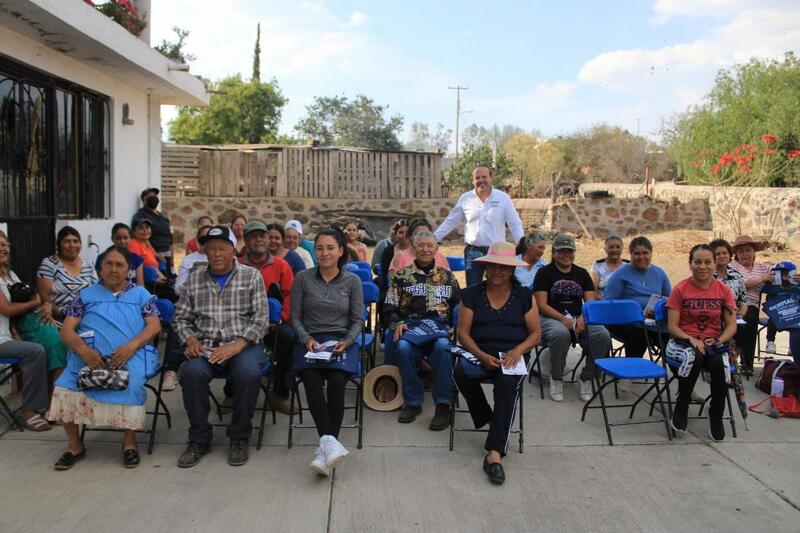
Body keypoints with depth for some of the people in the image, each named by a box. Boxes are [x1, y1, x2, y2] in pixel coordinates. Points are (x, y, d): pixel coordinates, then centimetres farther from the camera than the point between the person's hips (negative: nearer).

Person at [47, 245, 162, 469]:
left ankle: (129, 442, -14)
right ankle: (74, 445, -3)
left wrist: (130, 346, -16)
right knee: (64, 389, -25)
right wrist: (83, 350, -14)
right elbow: (67, 329, 8)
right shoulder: (86, 295, 19)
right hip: (89, 356, 2)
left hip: (130, 356, -2)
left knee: (130, 386, -34)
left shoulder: (140, 294, 16)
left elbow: (154, 326, 4)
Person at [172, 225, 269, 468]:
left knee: (249, 373, -33)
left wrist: (237, 345, -16)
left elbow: (261, 318, -3)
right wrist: (190, 341, -5)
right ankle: (199, 439, -8)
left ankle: (239, 438, -10)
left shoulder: (251, 275, 5)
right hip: (205, 345, 2)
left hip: (243, 343, -2)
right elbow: (181, 318, 16)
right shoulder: (194, 278, 14)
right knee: (192, 373, -30)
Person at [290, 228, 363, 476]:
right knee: (311, 379, -33)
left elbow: (358, 320, 8)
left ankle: (325, 447, -30)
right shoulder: (303, 278, 8)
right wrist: (307, 339, -8)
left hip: (342, 342, 0)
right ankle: (330, 441, -41)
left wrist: (346, 341, -9)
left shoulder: (353, 281, 8)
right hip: (310, 341, 0)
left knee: (337, 381, -32)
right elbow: (295, 318, 9)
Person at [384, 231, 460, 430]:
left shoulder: (448, 277, 19)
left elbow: (459, 307, 19)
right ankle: (413, 402, -17)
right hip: (410, 325, 0)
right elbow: (389, 307, 12)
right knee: (403, 347, -35)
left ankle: (443, 404, -25)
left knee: (443, 346, -36)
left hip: (440, 326, 0)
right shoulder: (401, 275, 15)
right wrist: (397, 323, -7)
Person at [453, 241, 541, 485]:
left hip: (512, 355, -1)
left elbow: (536, 334, 8)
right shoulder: (471, 294, 8)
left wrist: (518, 350, -13)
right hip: (478, 353, 1)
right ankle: (487, 418, -7)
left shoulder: (524, 296, 10)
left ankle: (494, 453, -38)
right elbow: (463, 333, 2)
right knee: (460, 372, -33)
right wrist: (481, 355, -16)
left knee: (508, 383, -34)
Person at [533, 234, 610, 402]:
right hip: (551, 318, -3)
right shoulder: (544, 272, 5)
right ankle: (556, 379, -16)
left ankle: (587, 378, -6)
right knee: (560, 334, -39)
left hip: (579, 319, 4)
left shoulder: (582, 273, 17)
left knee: (603, 335, -26)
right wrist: (562, 319, -19)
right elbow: (542, 305, -4)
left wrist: (583, 317, -14)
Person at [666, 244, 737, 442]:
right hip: (683, 341, -2)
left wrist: (718, 341, -13)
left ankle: (716, 415, -10)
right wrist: (691, 340, -20)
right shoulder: (680, 289, -1)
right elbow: (672, 326, -4)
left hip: (713, 343, 2)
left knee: (719, 363, -32)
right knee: (693, 356, -37)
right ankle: (681, 407, -18)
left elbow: (731, 326, 5)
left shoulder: (724, 290, 7)